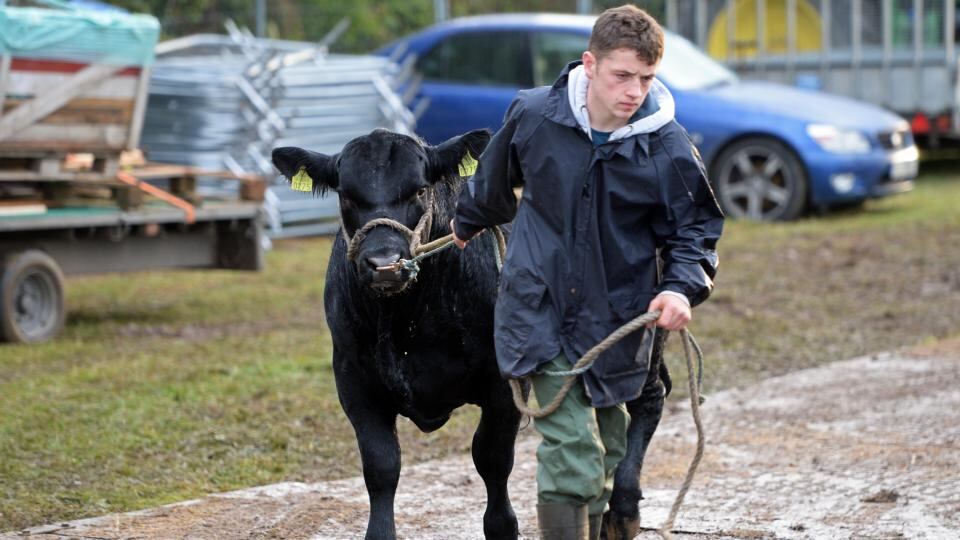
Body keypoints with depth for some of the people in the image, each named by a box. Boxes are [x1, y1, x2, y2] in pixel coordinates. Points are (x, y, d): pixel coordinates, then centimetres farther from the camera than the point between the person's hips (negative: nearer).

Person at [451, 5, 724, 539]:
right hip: (540, 310, -2)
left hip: (614, 321, 2)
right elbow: (495, 179, 14)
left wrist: (682, 287, -19)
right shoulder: (534, 114, -9)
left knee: (606, 456, 14)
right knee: (572, 451, -15)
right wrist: (469, 222, 32)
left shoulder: (669, 147, -11)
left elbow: (695, 229, 1)